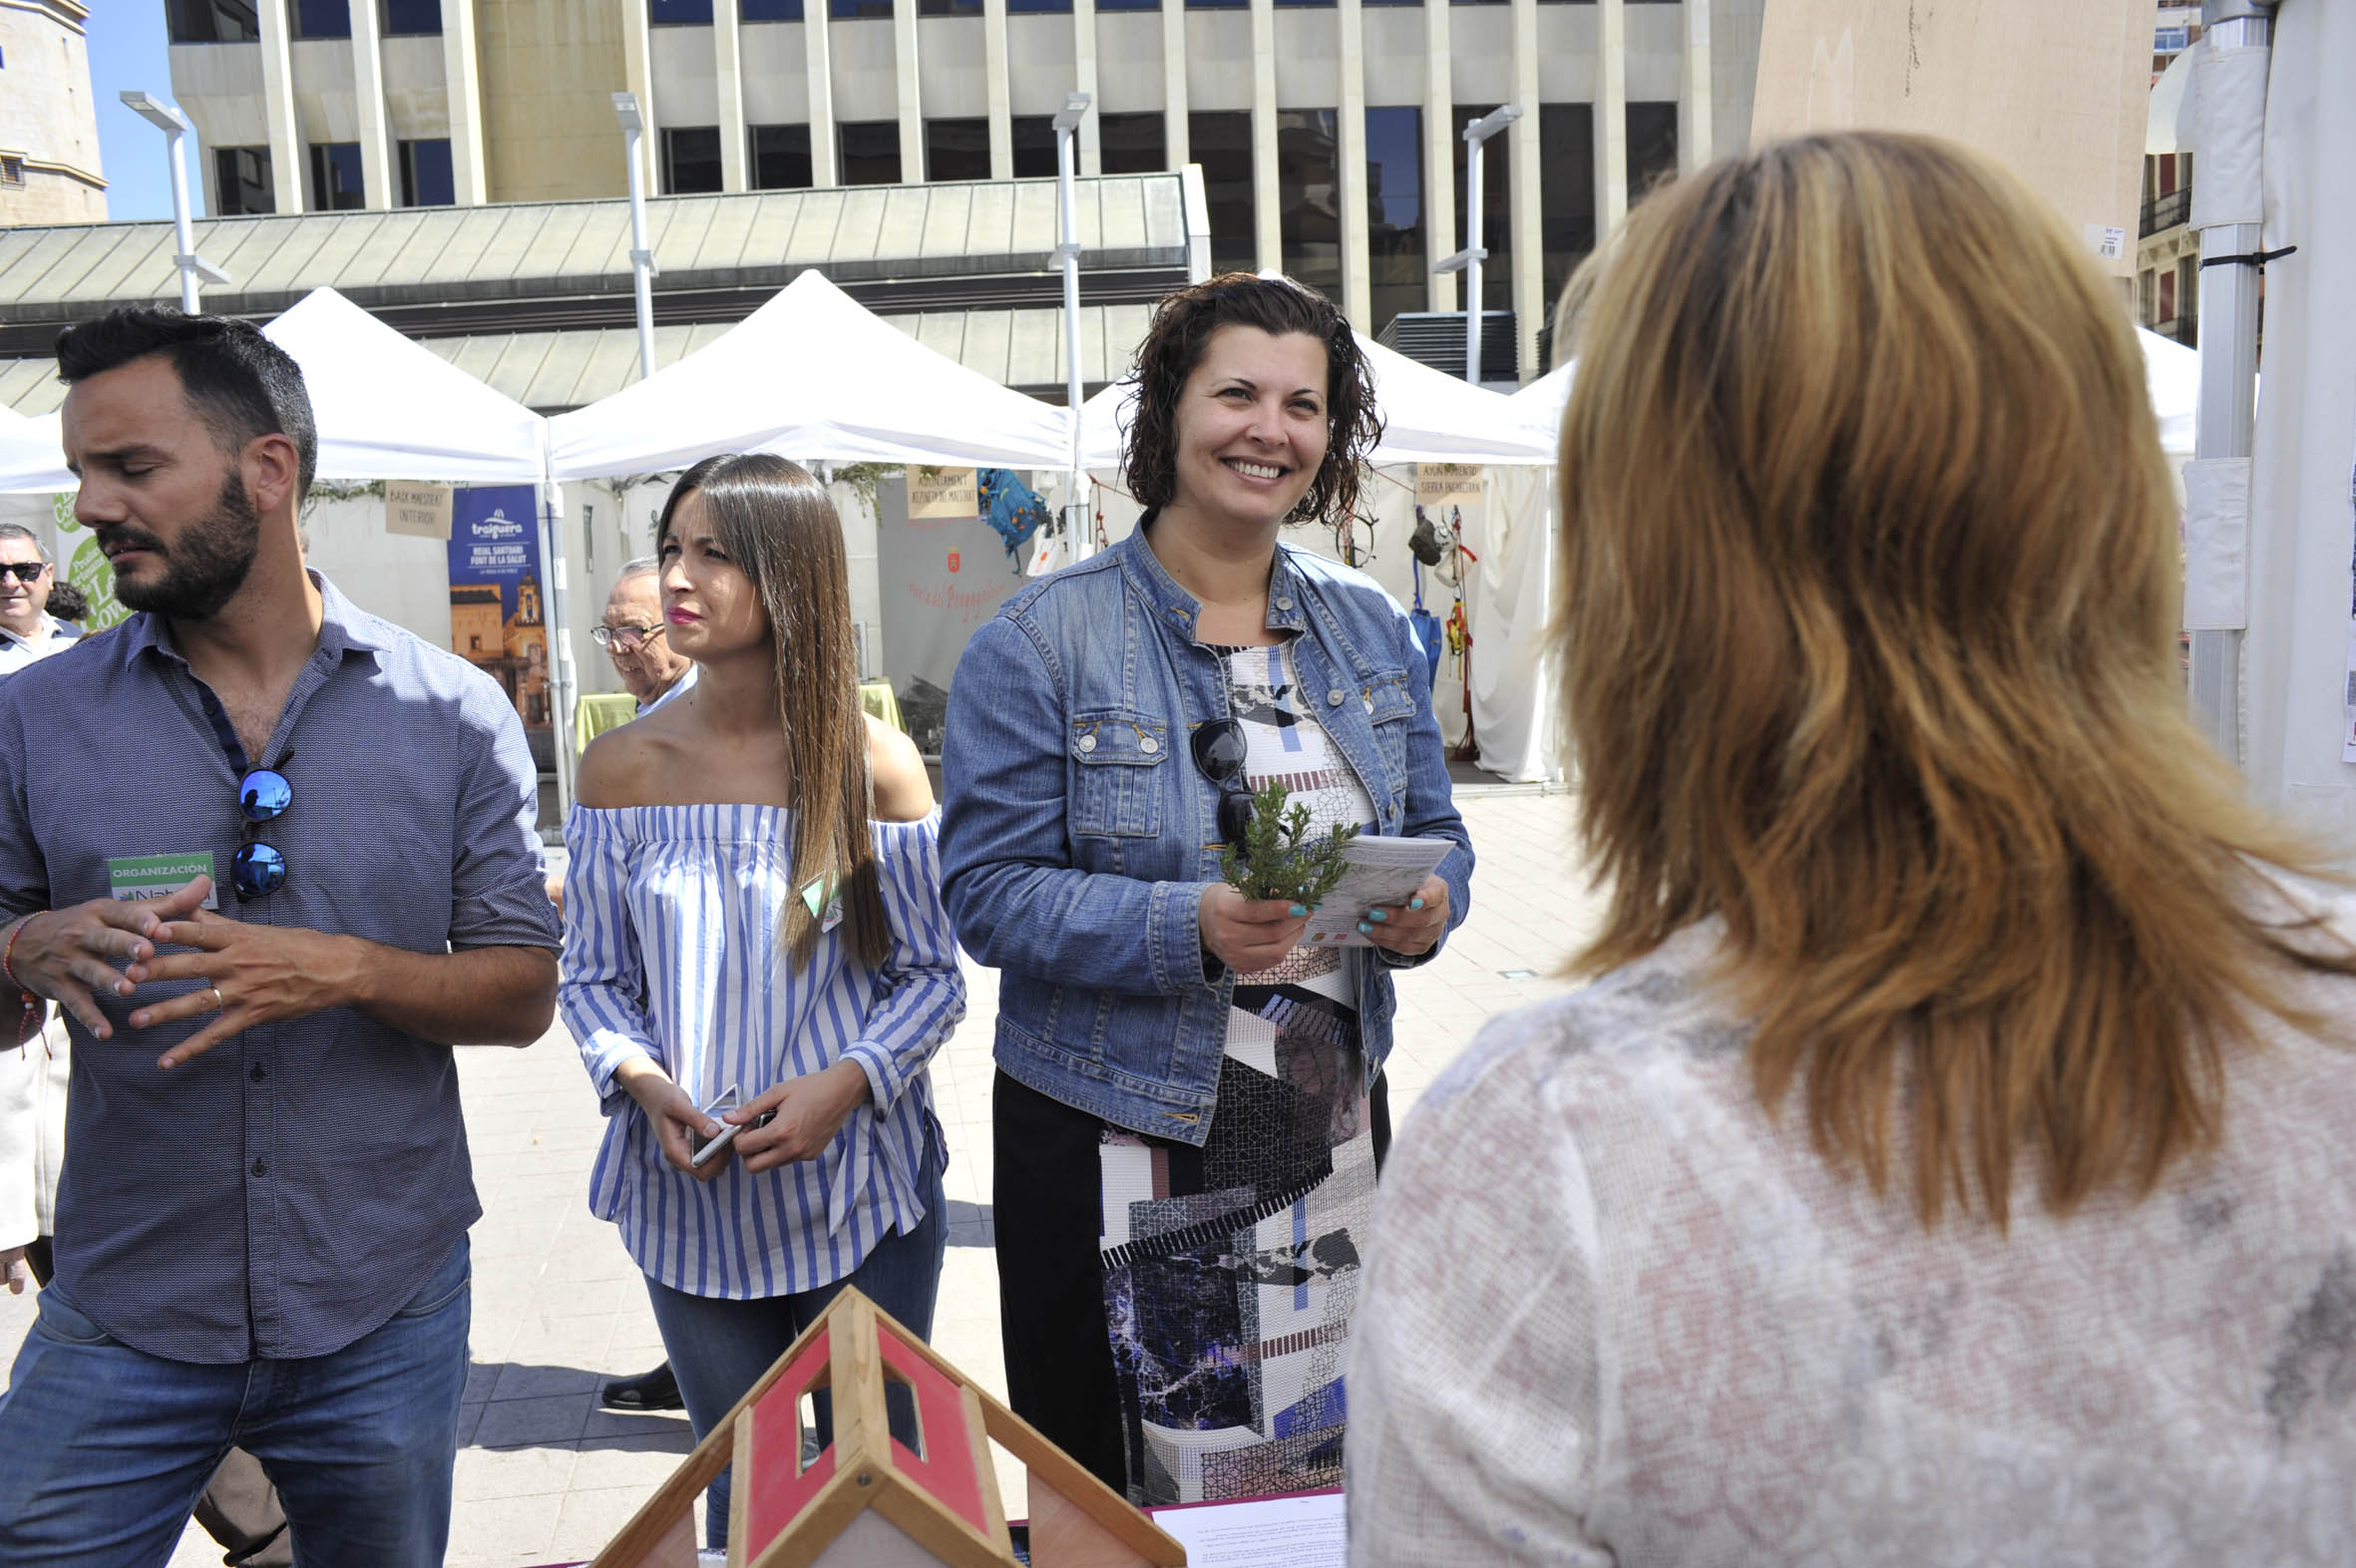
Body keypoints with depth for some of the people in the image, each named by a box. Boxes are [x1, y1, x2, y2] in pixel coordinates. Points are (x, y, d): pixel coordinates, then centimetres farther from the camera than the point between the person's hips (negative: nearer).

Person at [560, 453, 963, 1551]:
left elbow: (933, 976, -3)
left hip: (862, 1186, -1)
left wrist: (847, 1081, -19)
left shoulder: (876, 765, -6)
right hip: (691, 1193, 2)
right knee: (740, 1478, 16)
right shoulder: (623, 767, 0)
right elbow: (592, 976, 4)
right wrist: (642, 1081, -14)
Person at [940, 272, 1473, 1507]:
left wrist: (1425, 905, -11)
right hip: (1117, 1142, -4)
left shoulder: (1370, 629, 8)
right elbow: (990, 890, -12)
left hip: (1334, 1126, 5)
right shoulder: (1041, 642, -8)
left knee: (1336, 1471, 17)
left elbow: (1435, 835, 13)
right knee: (1114, 1494, 10)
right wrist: (1185, 928, -26)